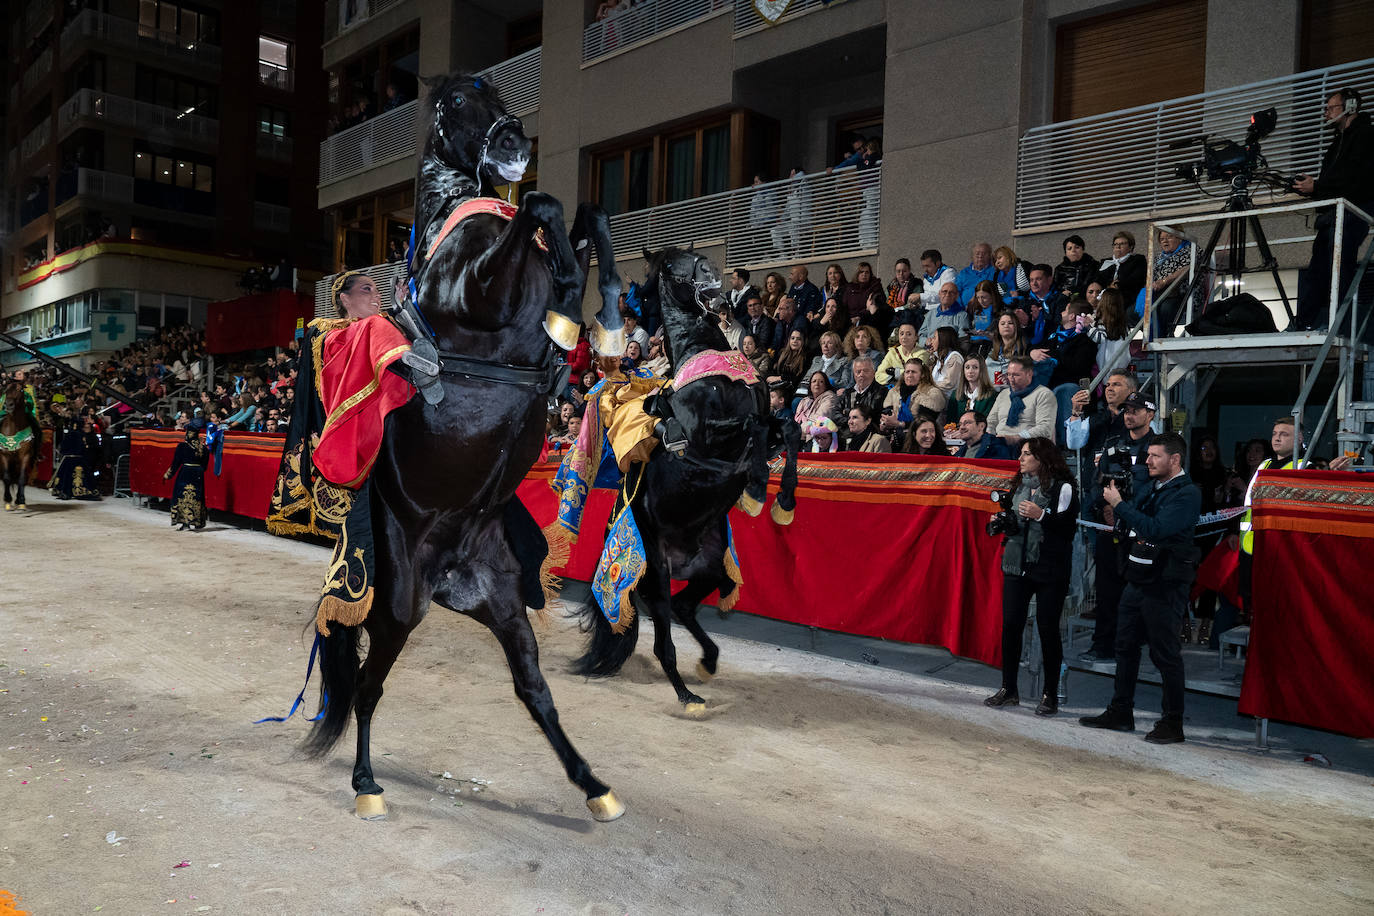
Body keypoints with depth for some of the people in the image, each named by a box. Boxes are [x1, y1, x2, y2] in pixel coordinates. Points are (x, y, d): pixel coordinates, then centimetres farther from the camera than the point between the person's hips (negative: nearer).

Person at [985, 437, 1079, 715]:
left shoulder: (1062, 487, -6)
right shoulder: (1019, 483, 13)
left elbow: (1069, 525, -12)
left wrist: (1041, 515, -19)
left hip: (1050, 569, -6)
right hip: (1016, 565, 6)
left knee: (1048, 629, 0)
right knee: (1010, 625, 4)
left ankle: (1050, 694, 13)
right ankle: (1009, 689, 15)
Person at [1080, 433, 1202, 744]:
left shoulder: (1187, 493, -12)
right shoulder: (1149, 489, 14)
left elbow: (1155, 529, -25)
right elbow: (1127, 530, 18)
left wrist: (1119, 504, -19)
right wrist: (1113, 495, 4)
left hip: (1165, 585, -8)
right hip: (1137, 579, 8)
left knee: (1165, 653, 0)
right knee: (1126, 646, 13)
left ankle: (1173, 722, 11)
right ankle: (1120, 712, 23)